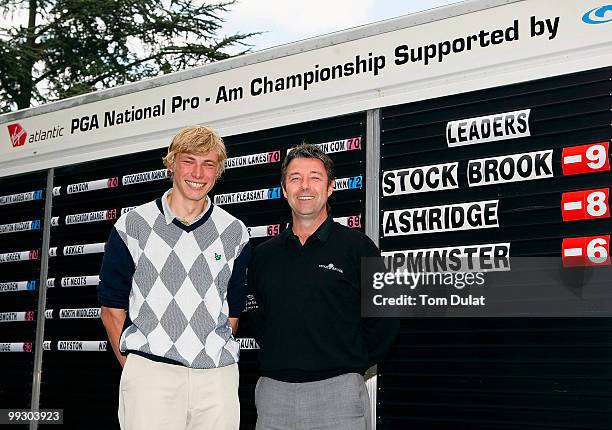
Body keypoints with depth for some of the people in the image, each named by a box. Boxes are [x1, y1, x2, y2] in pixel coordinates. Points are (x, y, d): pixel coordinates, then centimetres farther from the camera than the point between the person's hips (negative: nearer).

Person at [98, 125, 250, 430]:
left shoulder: (235, 233, 9)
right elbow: (112, 305, 7)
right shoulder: (132, 226, 5)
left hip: (218, 377, 2)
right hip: (149, 375, -2)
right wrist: (132, 366, 3)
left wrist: (214, 356, 8)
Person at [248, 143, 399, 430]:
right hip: (273, 392, 4)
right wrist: (280, 360, 10)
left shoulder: (357, 246, -1)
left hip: (337, 392, -3)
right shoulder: (264, 255, 11)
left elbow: (384, 322, -1)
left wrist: (351, 365, -2)